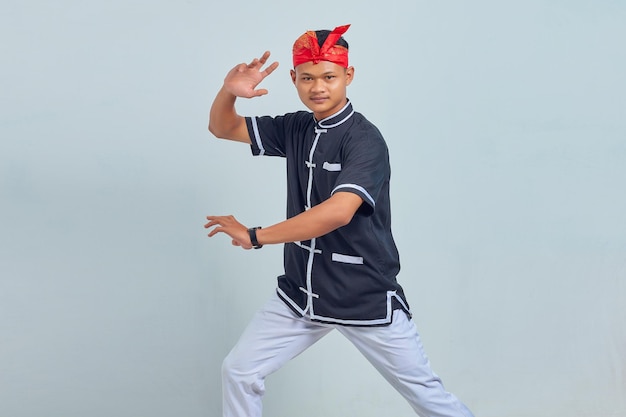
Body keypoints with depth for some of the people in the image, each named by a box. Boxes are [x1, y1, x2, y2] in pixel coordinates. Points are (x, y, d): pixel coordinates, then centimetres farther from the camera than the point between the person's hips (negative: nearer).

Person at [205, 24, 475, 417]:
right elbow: (223, 128, 10)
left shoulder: (365, 140, -17)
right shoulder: (296, 128, 4)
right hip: (301, 292, 6)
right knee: (239, 370, 5)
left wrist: (255, 236, -24)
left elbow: (338, 212, -31)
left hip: (367, 298, -6)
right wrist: (229, 92, -13)